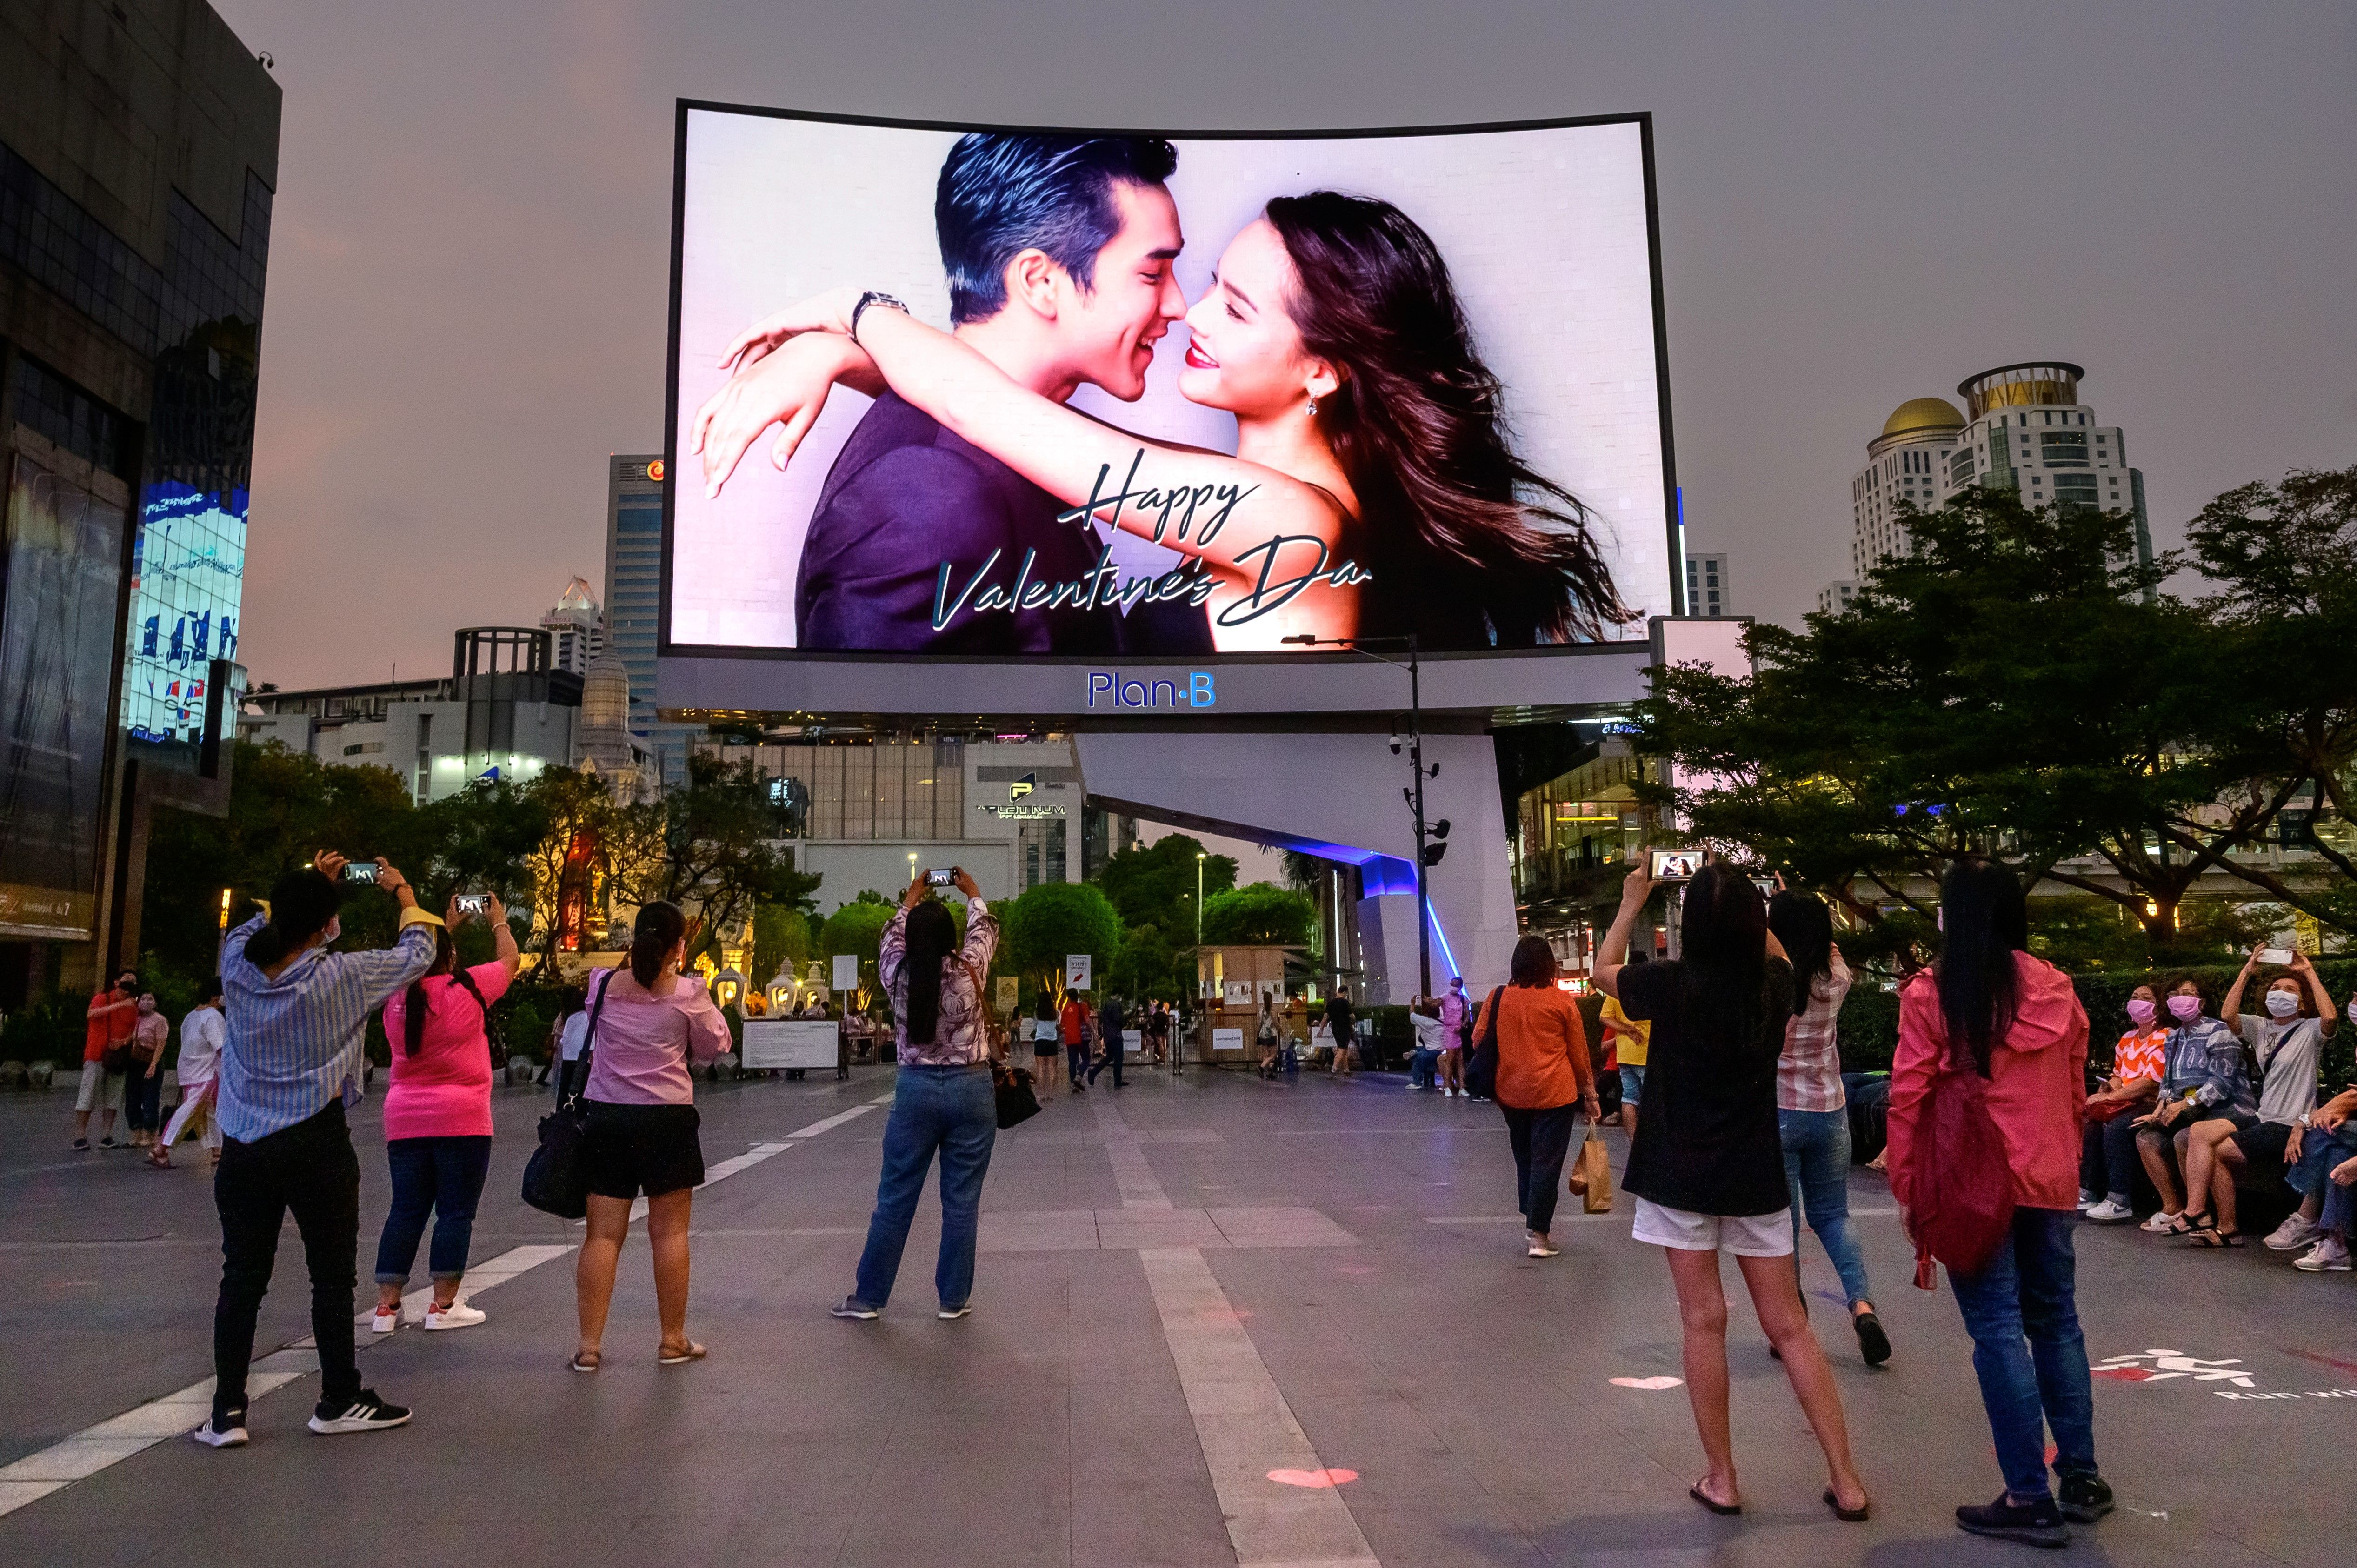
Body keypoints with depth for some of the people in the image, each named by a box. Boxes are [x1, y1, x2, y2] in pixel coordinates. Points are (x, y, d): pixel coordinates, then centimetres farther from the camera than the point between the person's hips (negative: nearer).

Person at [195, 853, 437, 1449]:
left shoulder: (238, 966, -3)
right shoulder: (341, 976, -14)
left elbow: (262, 927, 21)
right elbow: (417, 954, 2)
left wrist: (308, 884, 24)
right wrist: (403, 893, 16)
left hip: (243, 1149, 4)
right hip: (315, 1147, -4)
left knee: (242, 1278, 12)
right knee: (333, 1275, 9)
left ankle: (227, 1412, 16)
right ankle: (339, 1400, 19)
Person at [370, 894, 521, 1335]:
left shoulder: (397, 998, 5)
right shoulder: (466, 989, -10)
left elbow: (425, 971, 28)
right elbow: (510, 960, 6)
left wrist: (447, 925, 36)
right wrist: (500, 921, 24)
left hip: (405, 1121, 5)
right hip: (461, 1120, -5)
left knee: (405, 1211, 11)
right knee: (455, 1213, 2)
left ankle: (386, 1306, 12)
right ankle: (444, 1305, 4)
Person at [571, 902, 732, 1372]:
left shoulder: (602, 985, -1)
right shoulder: (687, 993, -9)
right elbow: (715, 1044, 3)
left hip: (606, 1118, 3)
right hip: (667, 1121, -3)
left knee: (603, 1234, 7)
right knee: (670, 1233, 6)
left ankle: (589, 1345, 9)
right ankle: (673, 1341, 14)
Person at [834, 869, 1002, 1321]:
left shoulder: (898, 975, -4)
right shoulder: (968, 971, -8)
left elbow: (891, 940, 19)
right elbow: (986, 928, 12)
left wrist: (911, 900, 33)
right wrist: (972, 893, 29)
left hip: (916, 1089, 1)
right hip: (970, 1089, -1)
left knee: (895, 1199, 9)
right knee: (962, 1201, 7)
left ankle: (869, 1297, 16)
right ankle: (954, 1299, 14)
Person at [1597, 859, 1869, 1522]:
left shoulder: (1673, 985, -14)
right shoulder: (1774, 985, -4)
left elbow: (1604, 971, 7)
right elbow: (1775, 953, 23)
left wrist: (1632, 902, 16)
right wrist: (1735, 900, 24)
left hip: (1681, 1176, -3)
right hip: (1756, 1176, 4)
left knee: (1704, 1321, 4)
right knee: (1789, 1326, 11)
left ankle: (1722, 1480, 11)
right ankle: (1846, 1480, 14)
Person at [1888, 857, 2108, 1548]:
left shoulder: (1931, 992, -10)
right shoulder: (2057, 988, 3)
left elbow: (1908, 1097, -10)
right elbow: (2075, 1094, 9)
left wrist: (1906, 1182, -2)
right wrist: (2066, 1165, 19)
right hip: (2049, 1179, 5)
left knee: (1999, 1329, 1)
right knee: (2056, 1320, 17)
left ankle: (2031, 1499, 6)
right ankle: (2081, 1477, 25)